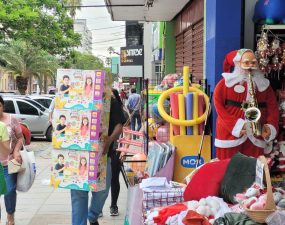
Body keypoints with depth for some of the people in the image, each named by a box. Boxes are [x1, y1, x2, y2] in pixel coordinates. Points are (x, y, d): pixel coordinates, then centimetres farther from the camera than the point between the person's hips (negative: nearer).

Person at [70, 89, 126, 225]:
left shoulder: (111, 102, 3)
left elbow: (119, 125, -4)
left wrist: (110, 140, -23)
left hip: (102, 153, 0)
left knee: (102, 190, 10)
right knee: (78, 191, -1)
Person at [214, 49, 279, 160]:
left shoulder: (264, 84, 11)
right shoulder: (226, 83, 0)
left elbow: (273, 108, 9)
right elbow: (218, 106, -5)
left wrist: (270, 127, -8)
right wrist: (235, 125, -13)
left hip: (255, 136, 3)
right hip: (230, 133, -3)